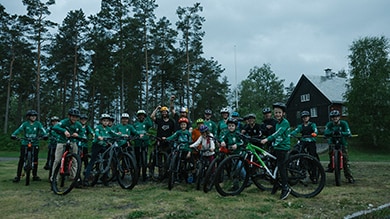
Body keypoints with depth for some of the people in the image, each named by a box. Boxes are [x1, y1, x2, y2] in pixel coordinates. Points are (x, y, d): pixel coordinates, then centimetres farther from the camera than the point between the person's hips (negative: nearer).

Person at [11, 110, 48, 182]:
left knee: (35, 159, 1)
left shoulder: (38, 124, 1)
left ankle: (35, 176, 14)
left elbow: (42, 130, -11)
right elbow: (19, 129, -11)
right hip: (25, 143, 0)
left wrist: (45, 135, -32)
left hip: (35, 144, 0)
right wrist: (13, 135, -29)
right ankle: (18, 176, 6)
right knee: (21, 159, -3)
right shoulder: (25, 124, 1)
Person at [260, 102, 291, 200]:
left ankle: (285, 188, -4)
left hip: (283, 148, -9)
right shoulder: (277, 123, 17)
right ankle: (276, 184, 27)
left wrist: (267, 139, -35)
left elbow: (278, 133, -25)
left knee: (281, 167, -11)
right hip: (276, 147, 9)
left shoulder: (285, 122, -12)